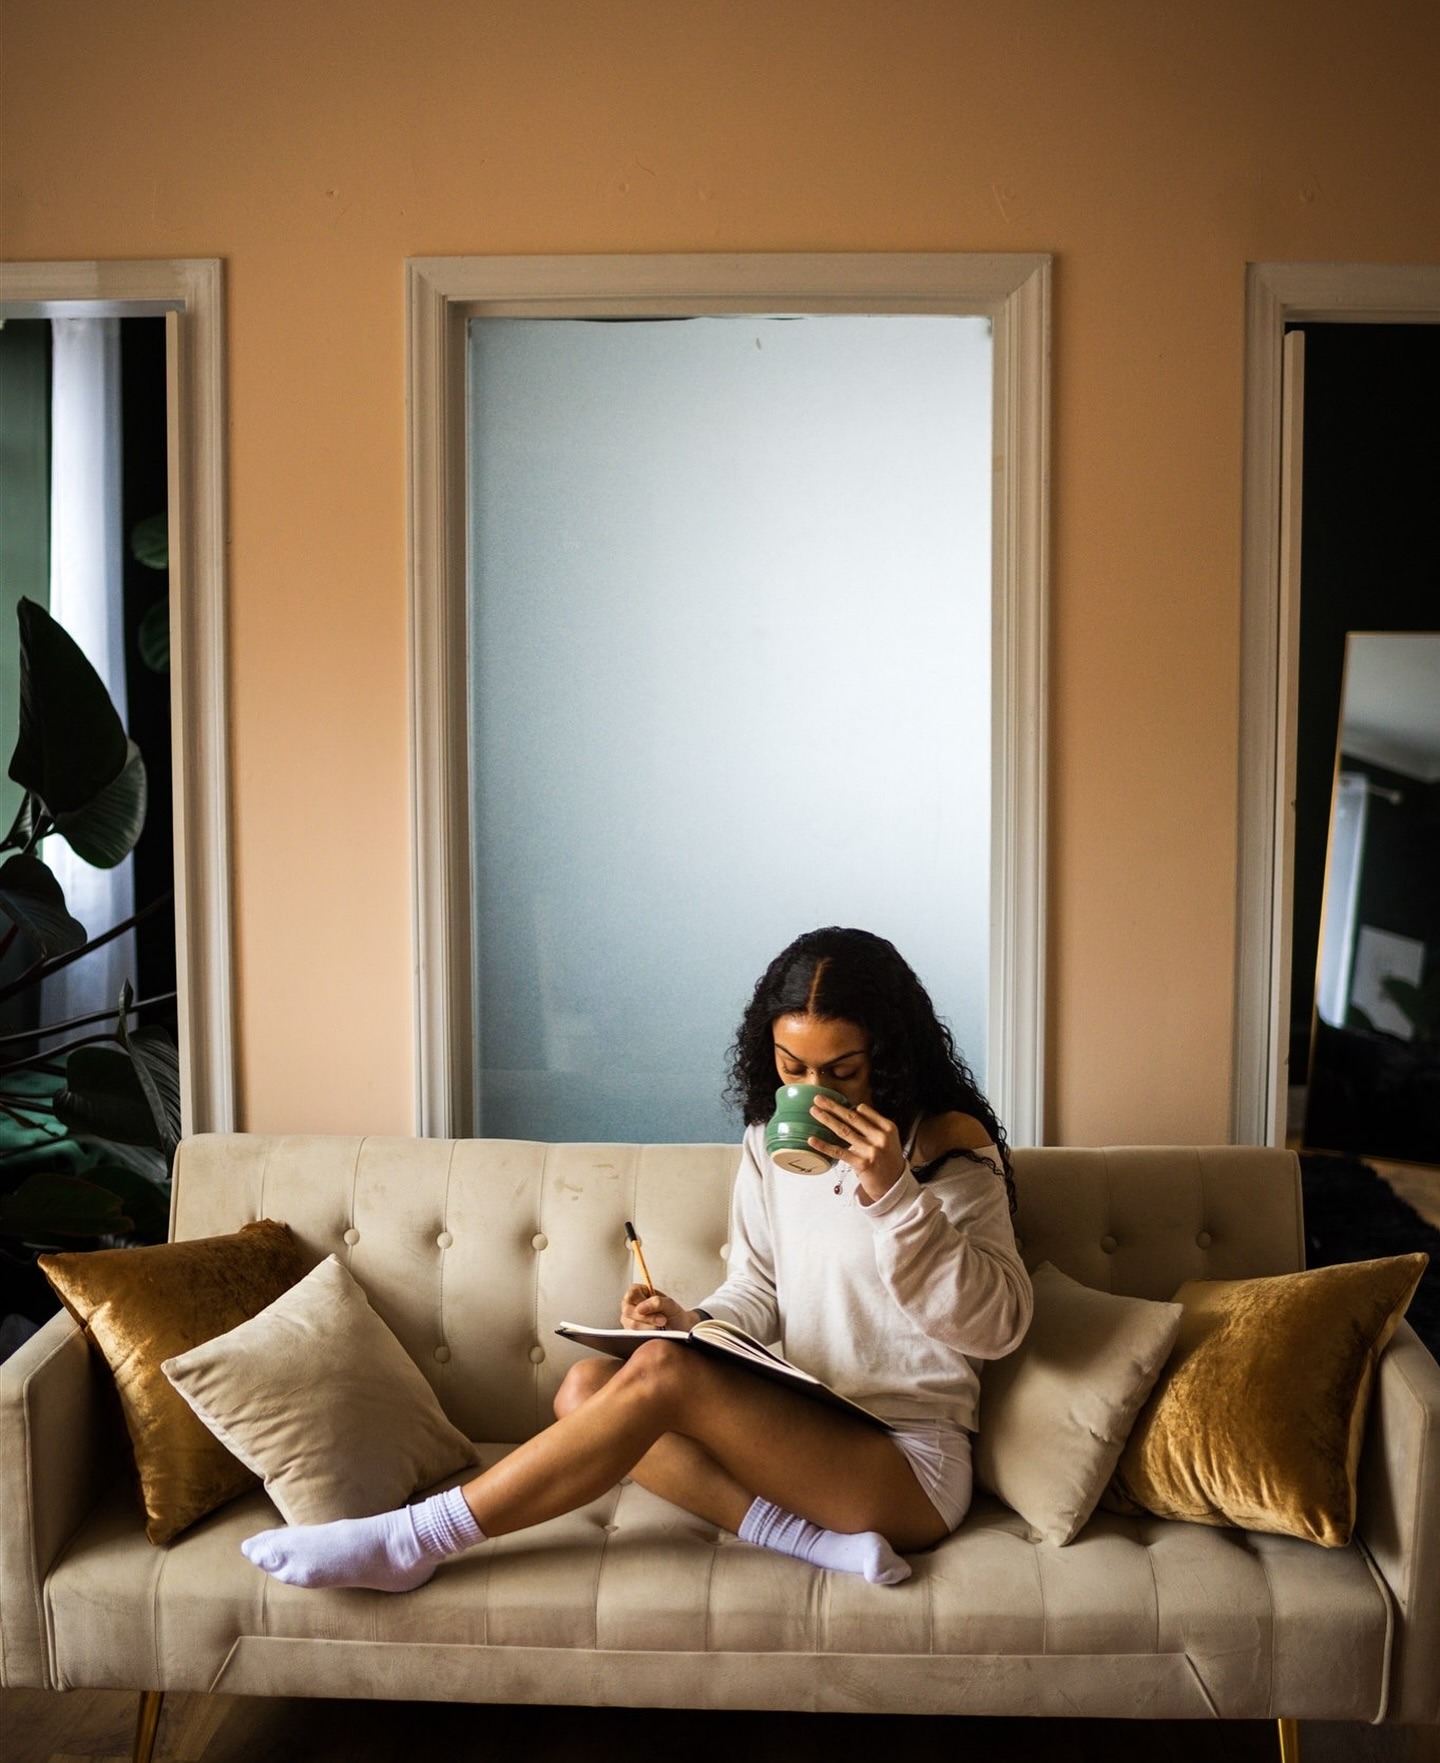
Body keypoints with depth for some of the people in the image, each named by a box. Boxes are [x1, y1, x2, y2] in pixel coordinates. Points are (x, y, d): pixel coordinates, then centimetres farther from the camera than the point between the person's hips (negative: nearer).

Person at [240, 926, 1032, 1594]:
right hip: (796, 1433, 7)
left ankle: (411, 1543, -20)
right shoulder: (772, 1144, 9)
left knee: (662, 1374, -27)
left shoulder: (950, 1146, -9)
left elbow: (997, 1324, -16)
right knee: (587, 1387, -14)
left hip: (911, 1462, -7)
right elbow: (757, 1294, 12)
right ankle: (808, 1534, -23)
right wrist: (691, 1322, -10)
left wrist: (893, 1195, -28)